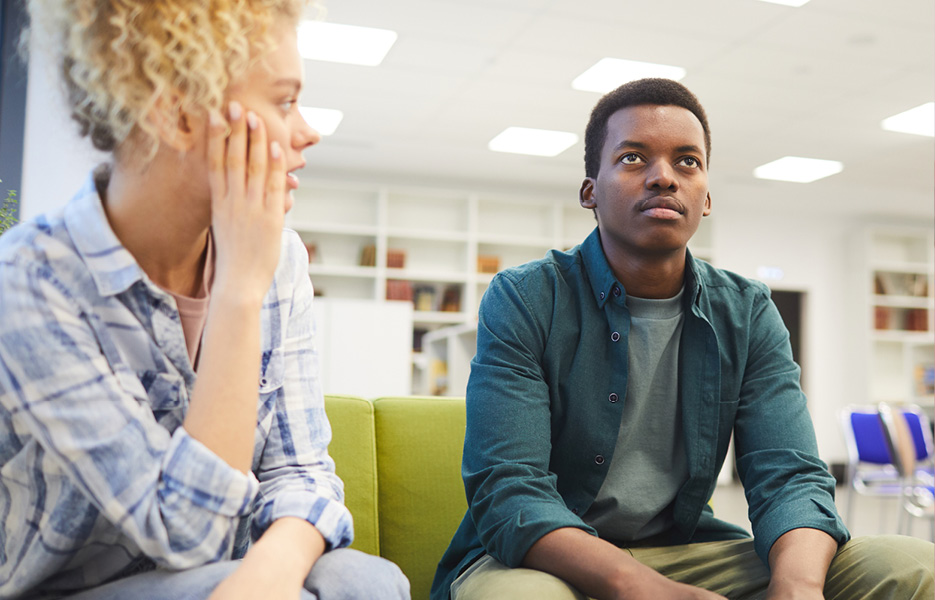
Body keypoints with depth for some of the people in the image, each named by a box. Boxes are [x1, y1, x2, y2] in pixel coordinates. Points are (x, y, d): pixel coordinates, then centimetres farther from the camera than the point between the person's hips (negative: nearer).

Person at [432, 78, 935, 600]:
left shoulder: (748, 314, 3)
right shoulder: (523, 302, -10)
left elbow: (789, 476, -6)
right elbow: (508, 490, -21)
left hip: (686, 548, 5)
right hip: (542, 557, -4)